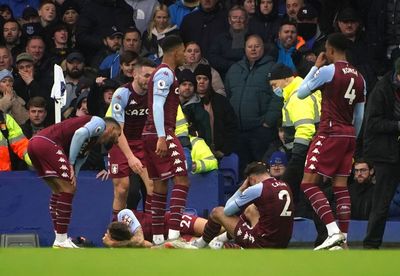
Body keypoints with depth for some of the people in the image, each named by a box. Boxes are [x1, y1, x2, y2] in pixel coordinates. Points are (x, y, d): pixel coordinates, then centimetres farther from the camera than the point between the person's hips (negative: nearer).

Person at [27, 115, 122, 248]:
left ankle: (60, 239, 20)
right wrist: (70, 164, -9)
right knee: (68, 188, -5)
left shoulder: (91, 143, 31)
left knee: (59, 190, 18)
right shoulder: (100, 123, 6)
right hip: (46, 142, -10)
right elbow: (80, 133, -12)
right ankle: (61, 241, -4)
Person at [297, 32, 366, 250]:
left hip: (330, 132, -7)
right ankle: (343, 239, 4)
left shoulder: (328, 71, -10)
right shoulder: (359, 77, 11)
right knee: (341, 187, 9)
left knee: (308, 183, -7)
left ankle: (333, 232, -19)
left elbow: (301, 93, 1)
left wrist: (315, 67, 9)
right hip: (349, 135, 7)